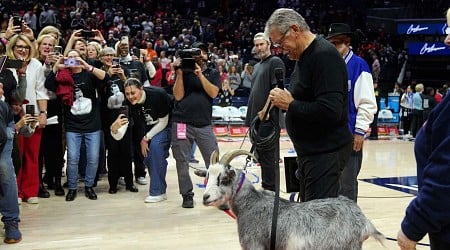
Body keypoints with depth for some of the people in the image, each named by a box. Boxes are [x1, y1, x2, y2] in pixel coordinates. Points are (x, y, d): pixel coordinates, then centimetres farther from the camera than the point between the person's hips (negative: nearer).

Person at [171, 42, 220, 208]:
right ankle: (187, 195, 13)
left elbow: (213, 93, -6)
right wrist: (179, 73, -9)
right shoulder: (184, 72, 8)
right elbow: (178, 96, -3)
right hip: (182, 123, 0)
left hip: (204, 124, 1)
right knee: (182, 161, 2)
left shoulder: (213, 74, 11)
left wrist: (200, 75, -14)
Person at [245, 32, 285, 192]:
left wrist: (265, 110, -19)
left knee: (268, 154, -7)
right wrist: (251, 117, 17)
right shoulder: (257, 66, 21)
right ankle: (266, 187, 21)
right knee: (260, 153, 13)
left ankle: (270, 189, -3)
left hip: (269, 118, -9)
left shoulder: (275, 62, -6)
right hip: (257, 118, 9)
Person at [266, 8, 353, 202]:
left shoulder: (325, 56, -18)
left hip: (326, 153, -10)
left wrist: (290, 104, -17)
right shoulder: (304, 56, 13)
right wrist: (284, 99, 4)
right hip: (309, 150, 10)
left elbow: (330, 111, -27)